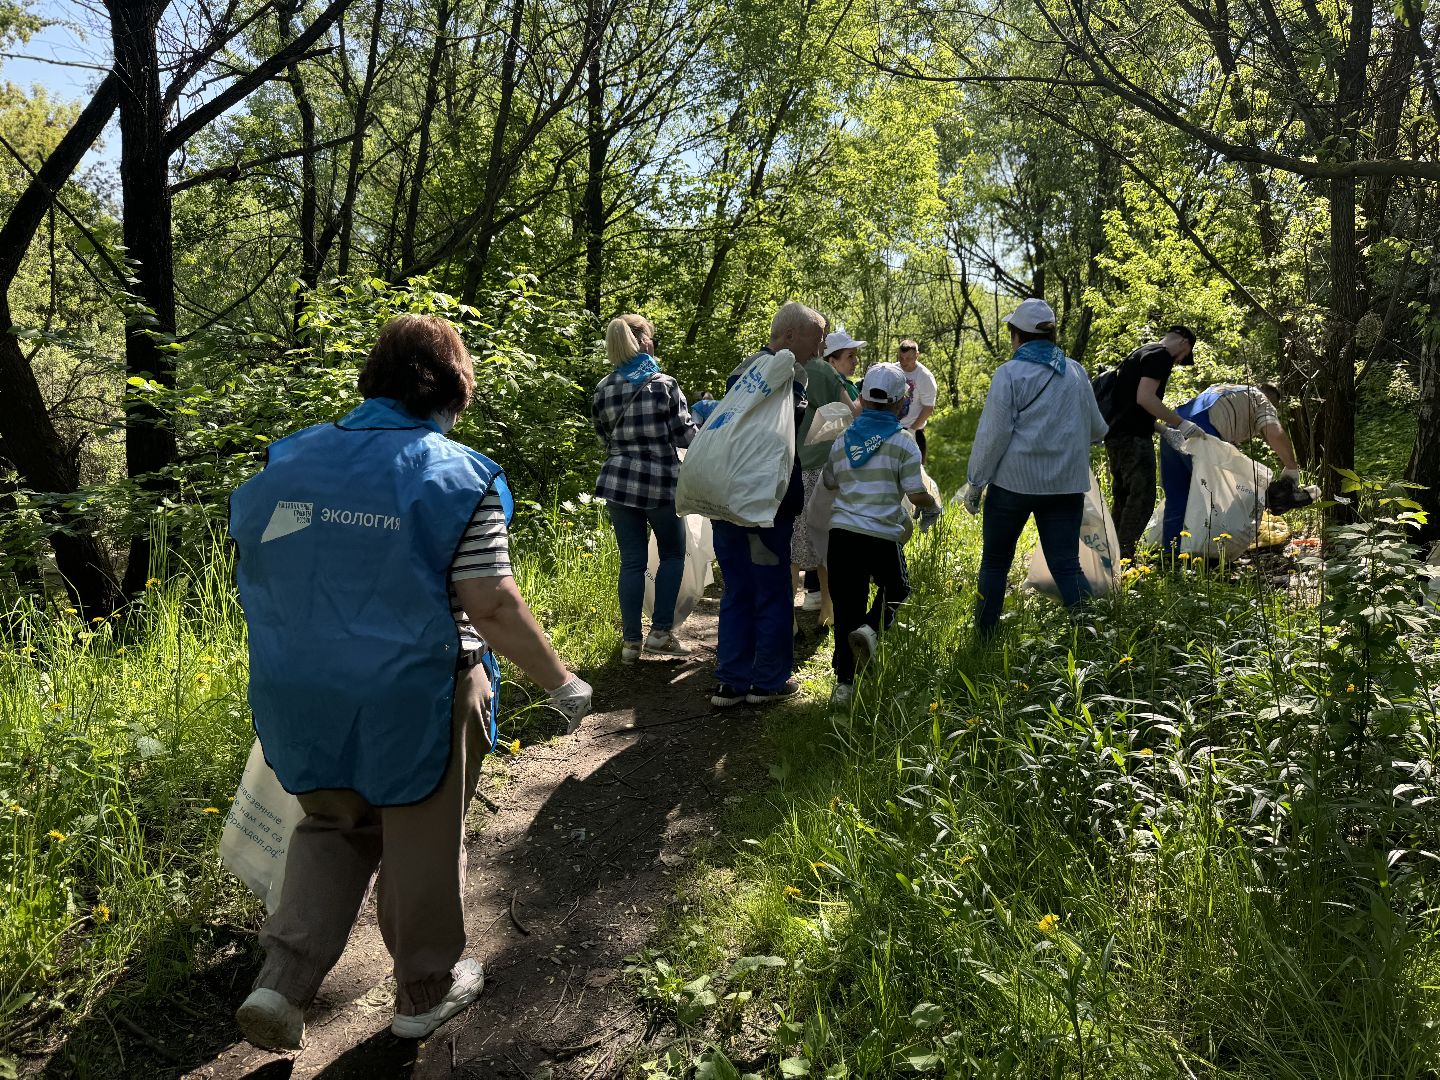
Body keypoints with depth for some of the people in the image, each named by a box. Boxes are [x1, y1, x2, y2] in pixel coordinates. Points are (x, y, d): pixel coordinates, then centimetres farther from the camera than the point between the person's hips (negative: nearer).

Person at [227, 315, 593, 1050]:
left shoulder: (290, 460, 2)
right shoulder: (457, 477, -14)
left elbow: (256, 569, 10)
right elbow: (491, 606, -17)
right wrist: (561, 683, -6)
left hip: (305, 695, 5)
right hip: (414, 697, -4)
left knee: (333, 828, 26)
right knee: (422, 847, 15)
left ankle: (282, 982, 14)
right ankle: (425, 992, 34)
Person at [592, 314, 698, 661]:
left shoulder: (603, 390, 3)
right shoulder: (664, 385, -9)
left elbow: (604, 436, 12)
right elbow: (685, 437, -8)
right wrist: (699, 420, 13)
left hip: (618, 480, 4)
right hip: (660, 482, -4)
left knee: (632, 561, 8)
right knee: (672, 554, 14)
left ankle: (631, 640, 10)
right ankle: (660, 632, 9)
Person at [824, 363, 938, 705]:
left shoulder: (842, 440, 11)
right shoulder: (902, 443, -3)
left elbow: (830, 483, 23)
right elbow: (916, 494, -5)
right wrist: (933, 506, 15)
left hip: (842, 531, 3)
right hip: (883, 535, -3)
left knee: (847, 605, 9)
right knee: (896, 589, 22)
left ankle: (844, 682, 10)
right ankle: (871, 629, -7)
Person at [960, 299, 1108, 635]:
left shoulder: (1010, 373, -7)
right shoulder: (1076, 372, 8)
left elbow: (993, 434, -10)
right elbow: (1097, 429, 17)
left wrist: (974, 482, -2)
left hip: (1015, 480, -3)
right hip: (1066, 484, 4)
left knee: (995, 561, 11)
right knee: (1066, 564, 6)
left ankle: (984, 639, 18)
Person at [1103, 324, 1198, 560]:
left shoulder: (1139, 353, 22)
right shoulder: (1161, 355, -8)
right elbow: (1145, 397, -20)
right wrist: (1180, 423, -16)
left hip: (1115, 434, 10)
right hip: (1134, 436, -10)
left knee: (1122, 497, 14)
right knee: (1142, 498, -9)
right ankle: (1124, 557, -13)